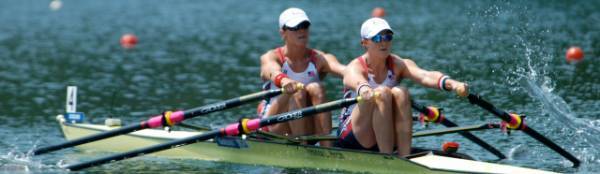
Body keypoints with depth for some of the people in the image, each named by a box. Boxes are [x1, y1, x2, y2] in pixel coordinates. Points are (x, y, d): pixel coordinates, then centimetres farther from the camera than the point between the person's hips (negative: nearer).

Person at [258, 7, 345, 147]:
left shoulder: (319, 59, 1)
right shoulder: (271, 57, -4)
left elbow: (341, 68, -21)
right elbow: (272, 72, -30)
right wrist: (284, 81, -55)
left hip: (308, 129, 2)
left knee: (316, 88, -24)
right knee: (297, 92, -28)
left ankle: (327, 147, -34)